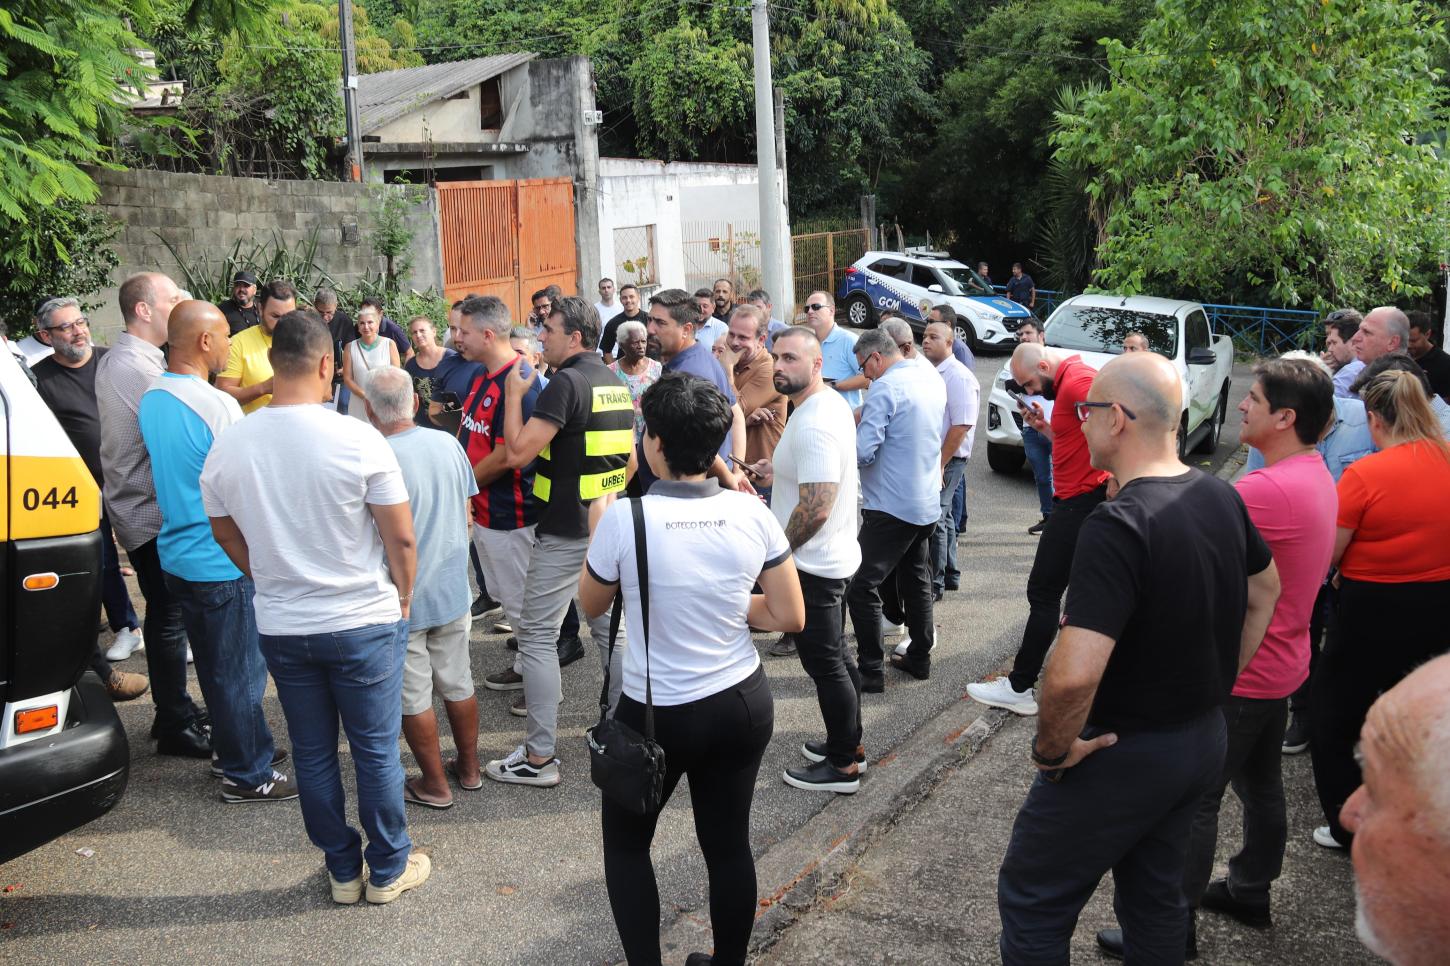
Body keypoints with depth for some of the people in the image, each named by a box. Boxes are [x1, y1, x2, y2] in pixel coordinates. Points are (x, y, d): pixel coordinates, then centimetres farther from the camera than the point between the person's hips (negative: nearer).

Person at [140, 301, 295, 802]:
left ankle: (231, 747, 37)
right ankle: (248, 775, 17)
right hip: (223, 561, -9)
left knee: (212, 663, 22)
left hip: (178, 553, 9)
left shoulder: (151, 399, 5)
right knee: (241, 671, 5)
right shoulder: (218, 407, -22)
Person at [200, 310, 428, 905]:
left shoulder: (227, 447, -7)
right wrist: (403, 597, 4)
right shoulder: (358, 440, -18)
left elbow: (226, 535, 7)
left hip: (279, 627, 4)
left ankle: (343, 870, 32)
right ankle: (389, 868, 26)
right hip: (364, 622, -3)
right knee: (376, 750, 12)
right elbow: (400, 537, -12)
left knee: (312, 753, 17)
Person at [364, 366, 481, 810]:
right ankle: (469, 768, 32)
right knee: (458, 683, 19)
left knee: (414, 697, 9)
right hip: (453, 590, 6)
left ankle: (435, 785, 20)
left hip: (403, 601, -6)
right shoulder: (449, 445, -3)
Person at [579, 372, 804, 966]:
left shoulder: (624, 518, -18)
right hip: (744, 706, 4)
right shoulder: (752, 513, -10)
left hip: (656, 715, -3)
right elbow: (790, 616, -4)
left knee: (625, 843, 20)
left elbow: (591, 605, 0)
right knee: (729, 844, 18)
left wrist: (595, 531, 13)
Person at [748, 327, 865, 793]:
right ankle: (850, 744, 35)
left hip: (813, 563, -10)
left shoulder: (813, 425, -26)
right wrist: (782, 471, 13)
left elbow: (815, 509, -30)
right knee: (836, 655, 21)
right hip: (834, 556, 10)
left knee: (825, 664, 2)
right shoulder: (832, 402, 7)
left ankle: (843, 765, 15)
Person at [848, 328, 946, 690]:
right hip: (928, 506, 9)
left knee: (862, 586, -3)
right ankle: (919, 658, 28)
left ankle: (870, 671, -1)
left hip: (891, 507, -9)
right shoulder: (935, 384, 9)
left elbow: (862, 452, -23)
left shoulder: (885, 388, -17)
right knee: (917, 582, 19)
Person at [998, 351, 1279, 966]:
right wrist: (1215, 683, 16)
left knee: (1033, 904, 9)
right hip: (1204, 741, 8)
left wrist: (1054, 750, -20)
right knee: (1157, 895, 24)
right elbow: (1265, 592, 17)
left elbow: (1073, 676, -37)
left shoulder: (1118, 526, -29)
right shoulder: (1221, 498, -2)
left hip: (1124, 754, -8)